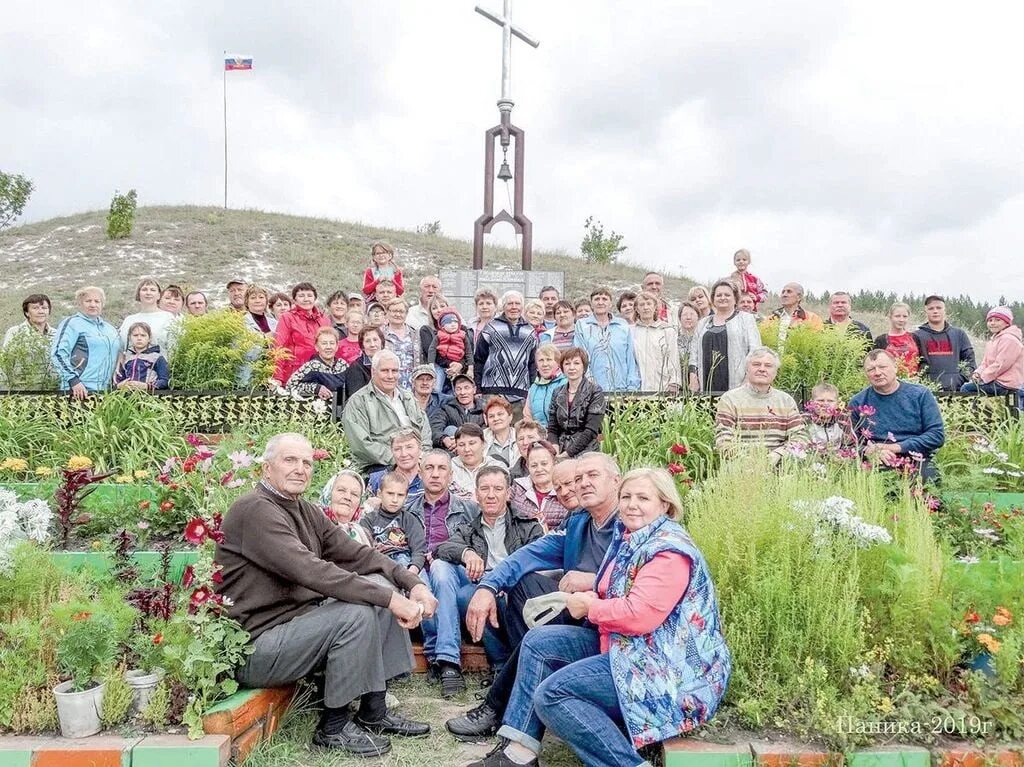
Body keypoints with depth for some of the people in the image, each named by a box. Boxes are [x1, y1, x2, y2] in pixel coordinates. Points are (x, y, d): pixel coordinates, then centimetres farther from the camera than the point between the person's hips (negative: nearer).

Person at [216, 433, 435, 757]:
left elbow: (357, 554, 5)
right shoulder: (255, 510, -19)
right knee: (357, 613, -25)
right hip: (253, 646, -9)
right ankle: (334, 726, -5)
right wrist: (389, 599, -31)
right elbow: (309, 571, -30)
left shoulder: (306, 511, 10)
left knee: (380, 585, 0)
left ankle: (374, 710, 6)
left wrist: (413, 583, -10)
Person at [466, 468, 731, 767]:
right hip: (628, 647, 11)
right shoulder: (629, 539, 12)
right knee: (538, 642, 6)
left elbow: (639, 615, -27)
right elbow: (618, 596, 22)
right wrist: (588, 598, 0)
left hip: (671, 669, -11)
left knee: (551, 694, -21)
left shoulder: (669, 550, -19)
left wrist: (590, 607, -10)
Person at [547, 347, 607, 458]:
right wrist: (555, 451, -6)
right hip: (559, 454, 4)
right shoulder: (557, 394, 14)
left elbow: (591, 431, -8)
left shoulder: (595, 392, 0)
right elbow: (552, 428, 12)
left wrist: (567, 453, -12)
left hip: (585, 452, -4)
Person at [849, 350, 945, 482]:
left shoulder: (920, 395, 6)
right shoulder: (857, 403, 8)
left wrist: (896, 447, -10)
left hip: (917, 462, 1)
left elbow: (937, 435, 0)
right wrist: (869, 451, -16)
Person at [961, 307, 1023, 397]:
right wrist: (977, 373, -2)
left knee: (966, 388, -15)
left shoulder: (1009, 339, -15)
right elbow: (985, 362, 18)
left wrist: (982, 377, -16)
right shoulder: (994, 339, 21)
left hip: (1004, 384, -11)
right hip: (997, 380, 11)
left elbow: (1001, 365, -21)